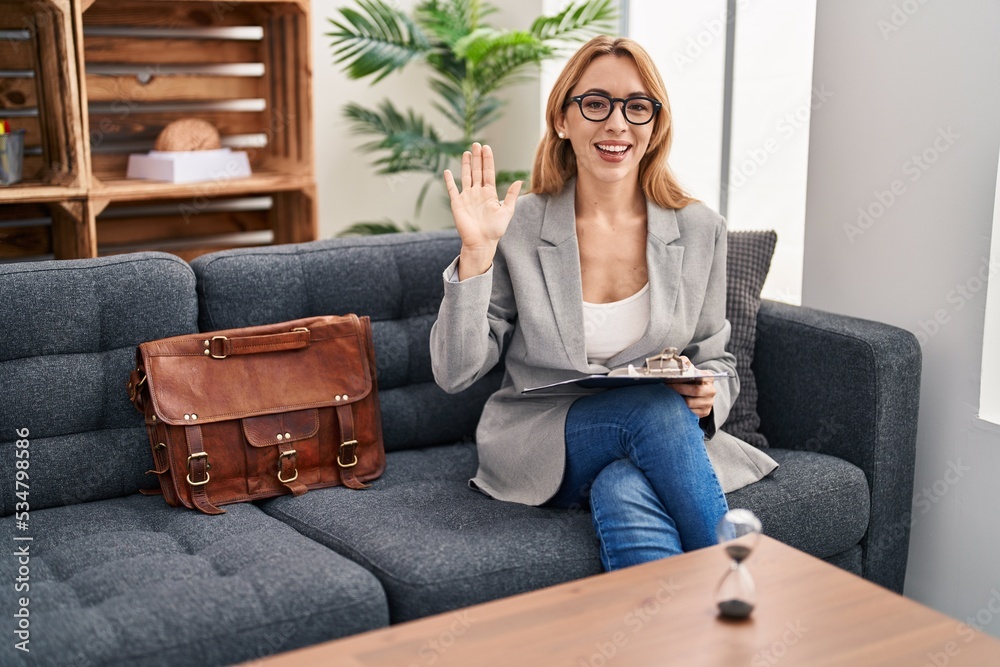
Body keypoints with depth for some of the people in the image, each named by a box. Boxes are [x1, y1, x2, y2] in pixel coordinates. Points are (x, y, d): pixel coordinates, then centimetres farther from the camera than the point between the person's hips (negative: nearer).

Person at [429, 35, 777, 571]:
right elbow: (454, 373, -7)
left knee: (624, 494, -33)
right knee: (657, 408, -30)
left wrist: (707, 396, -12)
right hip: (539, 447, -2)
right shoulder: (517, 228, -5)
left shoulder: (699, 230, 2)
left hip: (656, 441, 2)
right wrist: (476, 252, -19)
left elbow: (716, 361, 13)